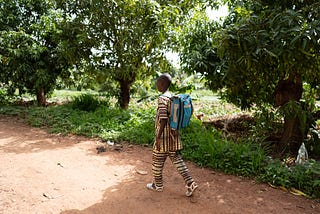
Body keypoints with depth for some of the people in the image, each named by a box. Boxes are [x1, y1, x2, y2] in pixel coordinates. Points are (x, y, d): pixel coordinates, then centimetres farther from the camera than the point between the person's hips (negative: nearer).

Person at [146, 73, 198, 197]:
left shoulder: (162, 98, -18)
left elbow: (163, 119, -23)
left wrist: (158, 137, -18)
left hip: (164, 135, -8)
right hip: (174, 134, 8)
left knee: (157, 161, 10)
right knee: (176, 158, 14)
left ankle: (157, 185, 27)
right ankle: (190, 183, 9)